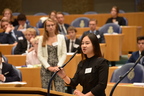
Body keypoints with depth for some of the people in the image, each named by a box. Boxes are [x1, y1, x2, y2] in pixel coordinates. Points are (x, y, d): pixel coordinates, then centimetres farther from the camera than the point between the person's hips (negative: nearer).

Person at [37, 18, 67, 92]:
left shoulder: (61, 37, 6)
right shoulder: (42, 39, 5)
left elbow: (64, 54, 3)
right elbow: (39, 55, 1)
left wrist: (58, 66, -9)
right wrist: (48, 67, -8)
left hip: (58, 68, 0)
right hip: (46, 68, 0)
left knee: (60, 91, -9)